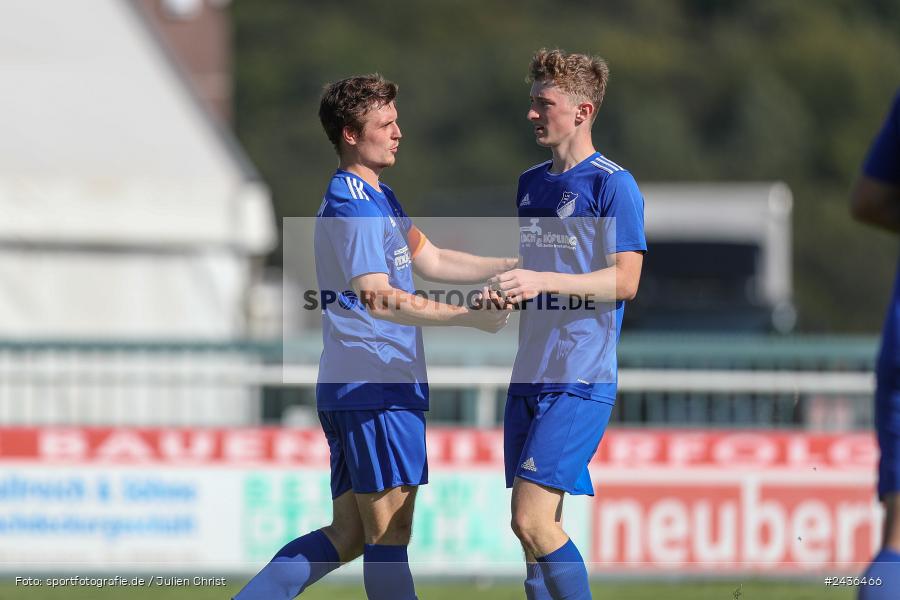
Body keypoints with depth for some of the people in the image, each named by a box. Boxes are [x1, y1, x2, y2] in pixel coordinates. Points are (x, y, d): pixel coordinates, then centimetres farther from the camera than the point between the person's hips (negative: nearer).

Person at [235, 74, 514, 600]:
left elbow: (431, 260, 25)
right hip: (376, 388, -10)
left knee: (348, 537, 10)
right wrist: (471, 317, -24)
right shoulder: (351, 206, -14)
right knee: (389, 537, -6)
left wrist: (513, 267, 18)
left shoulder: (378, 198, 19)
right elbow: (378, 297, -24)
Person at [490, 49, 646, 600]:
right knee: (536, 525, 7)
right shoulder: (530, 183, 16)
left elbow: (625, 281, -14)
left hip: (581, 381, -8)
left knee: (533, 522, -16)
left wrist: (543, 281, -22)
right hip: (529, 376, 8)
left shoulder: (612, 184, -8)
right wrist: (506, 289, 6)